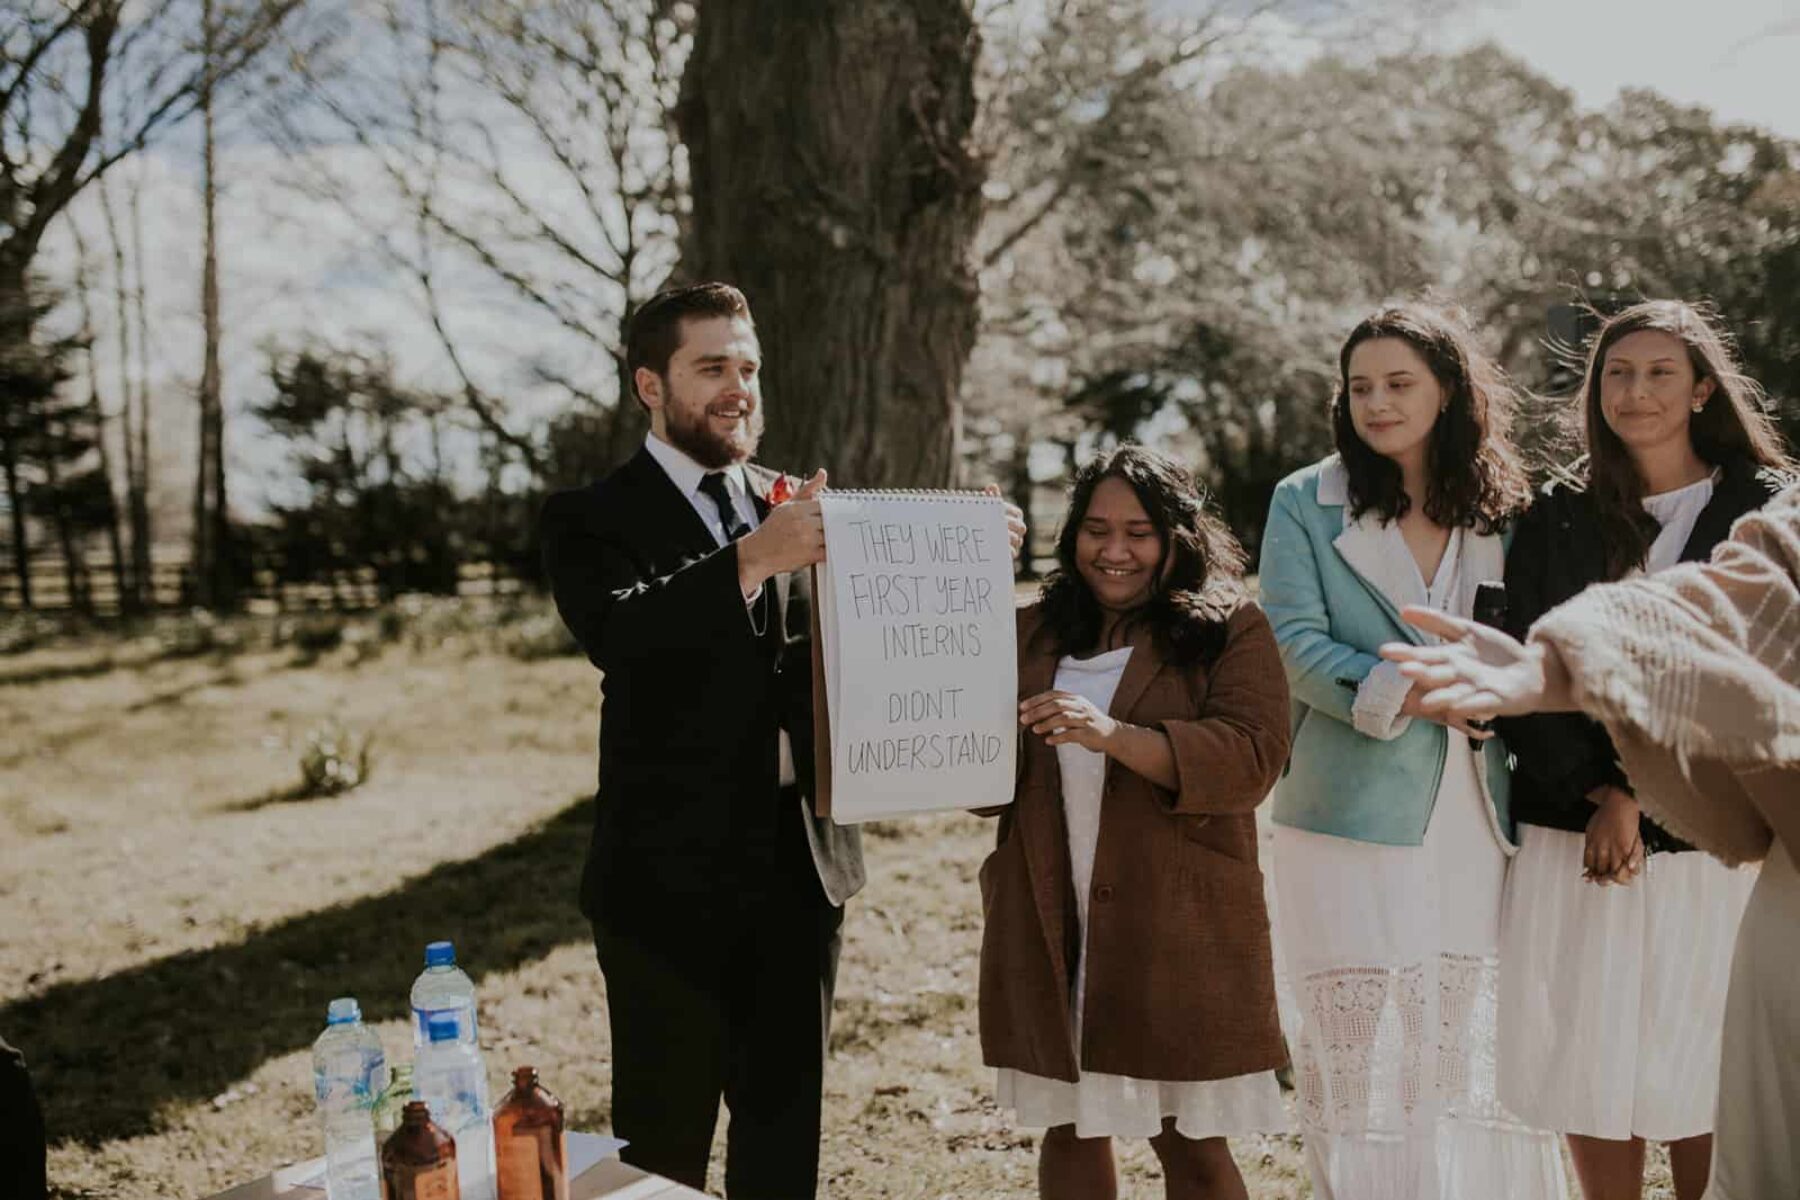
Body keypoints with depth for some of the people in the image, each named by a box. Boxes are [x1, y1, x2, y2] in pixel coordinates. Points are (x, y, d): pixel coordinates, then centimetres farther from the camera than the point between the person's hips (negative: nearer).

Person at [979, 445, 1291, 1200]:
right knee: (1069, 1130, 13)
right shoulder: (1033, 635, 12)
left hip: (1177, 927, -4)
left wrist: (1113, 733, -27)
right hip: (1050, 925, 4)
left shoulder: (1231, 630, -1)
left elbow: (1251, 759, -16)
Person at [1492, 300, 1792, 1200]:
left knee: (1696, 1089, 0)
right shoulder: (1557, 520, 9)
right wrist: (1595, 795, -9)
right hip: (1571, 831, 2)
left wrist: (1639, 795, -11)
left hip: (1704, 834, -2)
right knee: (1582, 1064, 3)